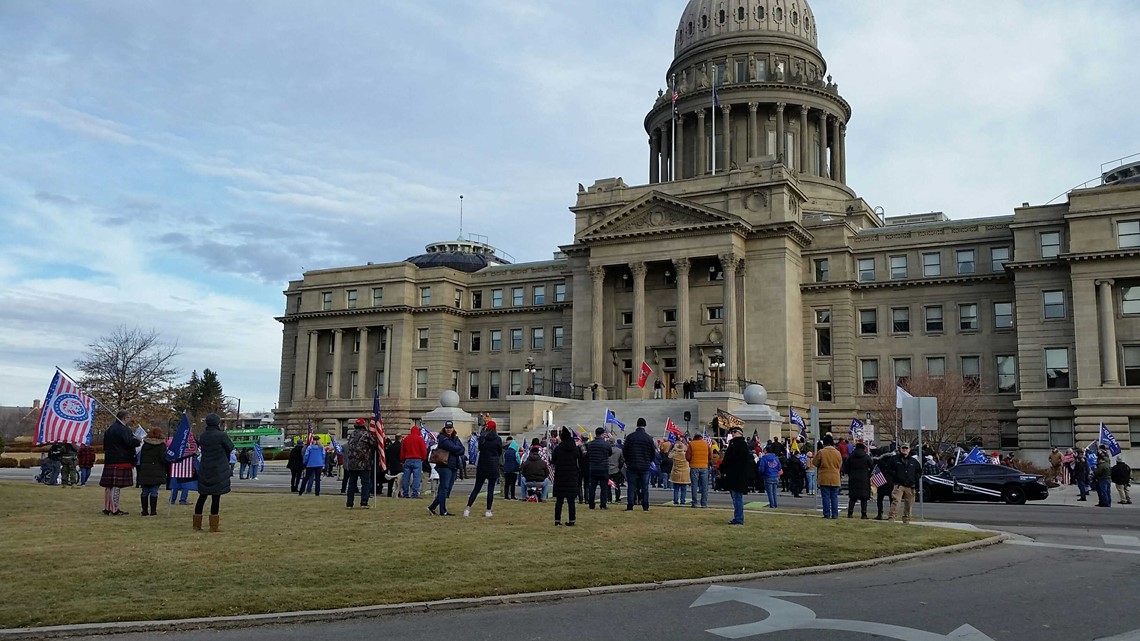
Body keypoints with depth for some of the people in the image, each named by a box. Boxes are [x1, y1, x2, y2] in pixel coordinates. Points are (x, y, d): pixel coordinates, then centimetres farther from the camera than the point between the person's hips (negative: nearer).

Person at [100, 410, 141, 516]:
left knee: (108, 486, 12)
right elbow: (130, 443, -20)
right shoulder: (124, 429, -14)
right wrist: (138, 440, -1)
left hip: (109, 461, 9)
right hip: (121, 461, -9)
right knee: (116, 486, -7)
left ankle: (107, 508, 18)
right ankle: (114, 510, -6)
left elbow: (105, 446, 22)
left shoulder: (109, 430, 16)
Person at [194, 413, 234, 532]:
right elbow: (230, 447, -2)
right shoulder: (222, 435, -15)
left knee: (202, 496, 13)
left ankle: (197, 524, 20)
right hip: (219, 471, -6)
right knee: (216, 497, -1)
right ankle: (214, 526, 2)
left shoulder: (202, 436, 3)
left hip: (204, 470, 6)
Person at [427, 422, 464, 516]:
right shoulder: (442, 438, -5)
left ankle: (432, 507, 15)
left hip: (454, 467, 8)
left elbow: (462, 450, 4)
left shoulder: (456, 439, 17)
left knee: (447, 489, 8)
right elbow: (453, 448, -18)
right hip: (445, 466, -7)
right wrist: (459, 449, 0)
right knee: (444, 488, -6)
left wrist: (455, 451, -12)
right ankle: (443, 511, -2)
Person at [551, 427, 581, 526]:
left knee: (559, 500, 5)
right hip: (572, 476, 1)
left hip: (560, 477, -1)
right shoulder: (575, 449, -4)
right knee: (571, 501, 5)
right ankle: (571, 521, 4)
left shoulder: (558, 449, -7)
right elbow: (578, 461, 3)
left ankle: (557, 520, 6)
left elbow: (553, 460, 3)